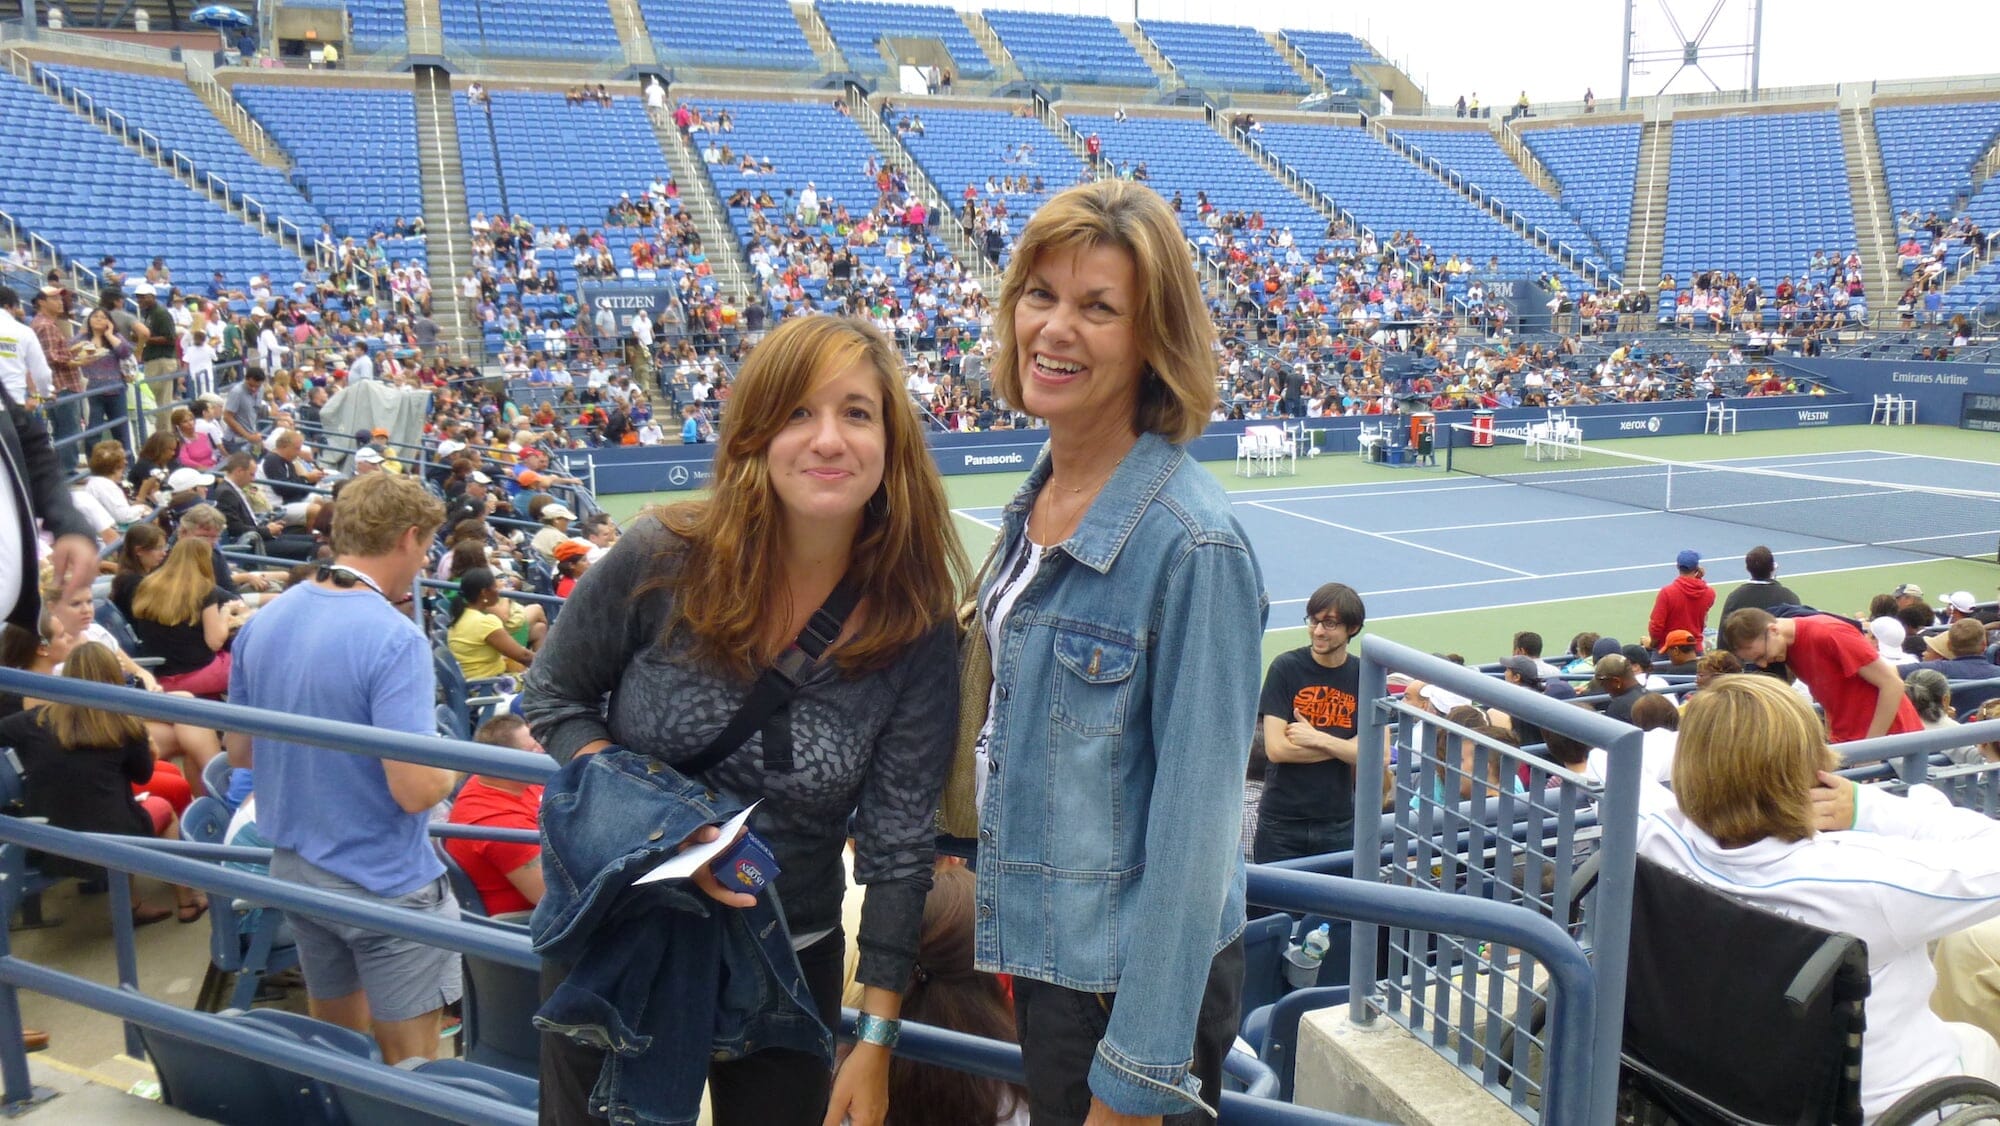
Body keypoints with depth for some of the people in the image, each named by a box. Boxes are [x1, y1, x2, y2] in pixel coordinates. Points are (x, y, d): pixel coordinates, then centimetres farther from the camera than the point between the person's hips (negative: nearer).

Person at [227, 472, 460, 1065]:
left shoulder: (263, 621, 0)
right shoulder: (395, 640, -24)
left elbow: (239, 752, 11)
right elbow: (415, 790, -27)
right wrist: (457, 763, -7)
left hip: (293, 869, 7)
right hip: (384, 883, -7)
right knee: (408, 1063, 8)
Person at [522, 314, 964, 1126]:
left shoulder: (918, 629, -15)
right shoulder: (664, 559, -17)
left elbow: (898, 843, -11)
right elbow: (553, 698, -2)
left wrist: (876, 1040, -10)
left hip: (788, 964, 0)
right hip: (618, 941, 0)